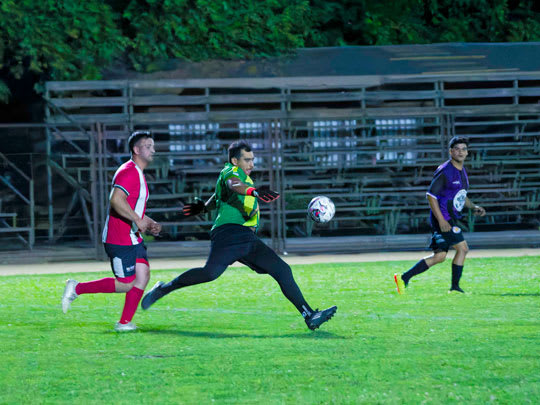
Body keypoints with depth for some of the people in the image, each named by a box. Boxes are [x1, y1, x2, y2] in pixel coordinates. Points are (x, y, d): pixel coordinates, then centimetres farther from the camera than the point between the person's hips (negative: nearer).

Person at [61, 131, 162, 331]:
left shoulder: (138, 174, 18)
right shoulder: (128, 172, -16)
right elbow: (116, 200, -30)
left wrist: (149, 224, 14)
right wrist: (138, 220, -26)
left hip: (133, 238, 10)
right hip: (119, 239, -10)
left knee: (143, 275, -3)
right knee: (126, 284, -7)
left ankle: (124, 322, 1)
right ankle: (77, 288, 5)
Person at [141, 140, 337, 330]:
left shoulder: (244, 177, 30)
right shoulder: (230, 171, 2)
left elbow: (219, 196, 48)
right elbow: (233, 185, -24)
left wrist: (203, 207, 64)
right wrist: (254, 191, -43)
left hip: (248, 240, 9)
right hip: (229, 231, -9)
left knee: (283, 271, 0)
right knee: (211, 272, -28)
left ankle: (310, 316, -2)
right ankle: (164, 289, -13)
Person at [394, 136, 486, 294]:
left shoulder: (462, 172, 14)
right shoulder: (444, 171, -14)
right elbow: (431, 195, -17)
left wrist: (474, 207, 10)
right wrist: (441, 220, -21)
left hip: (451, 219, 9)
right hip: (442, 218, -9)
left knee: (439, 256, 7)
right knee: (462, 248, -9)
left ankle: (404, 278, 11)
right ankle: (455, 287, 1)